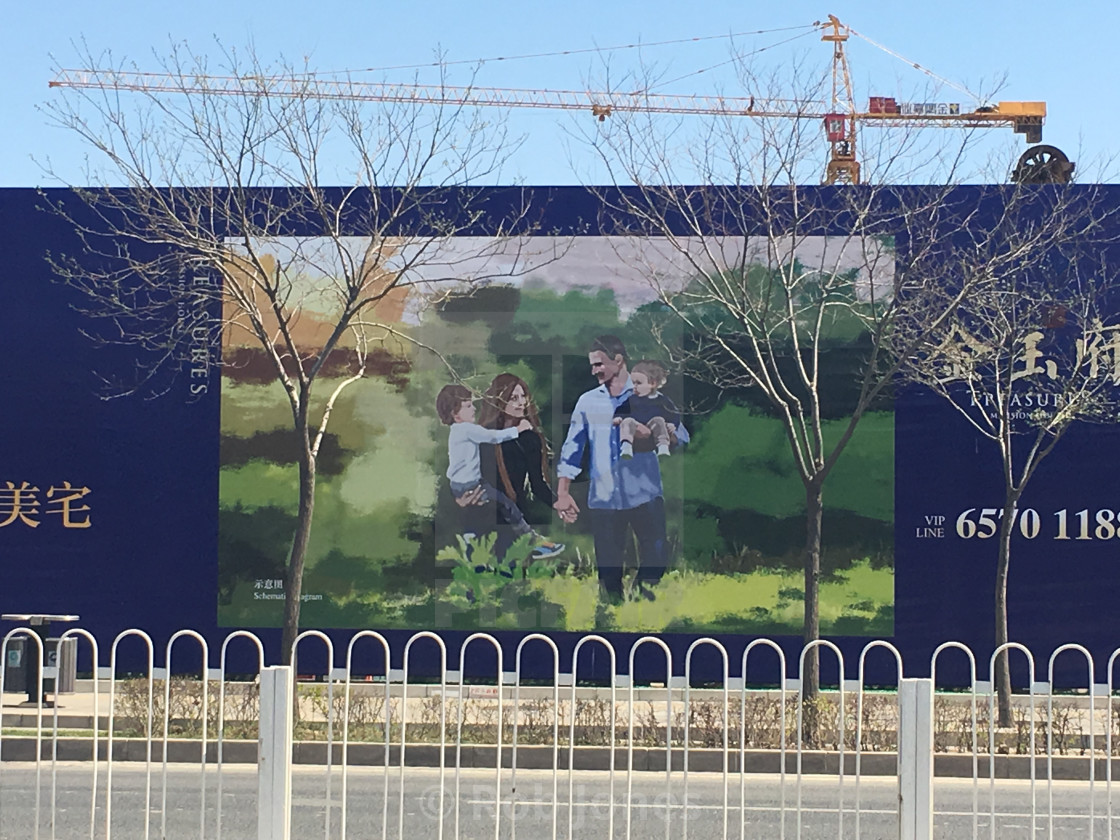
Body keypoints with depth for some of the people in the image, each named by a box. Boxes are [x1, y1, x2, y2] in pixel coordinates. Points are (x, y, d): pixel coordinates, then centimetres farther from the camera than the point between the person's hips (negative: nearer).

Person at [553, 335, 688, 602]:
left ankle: (644, 585, 19)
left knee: (657, 559, -8)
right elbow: (572, 449, 10)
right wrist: (562, 493, 2)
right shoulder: (587, 401, 10)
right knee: (608, 568, 3)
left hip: (645, 496, -2)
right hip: (603, 498, 2)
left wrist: (650, 434, -22)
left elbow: (681, 437, -4)